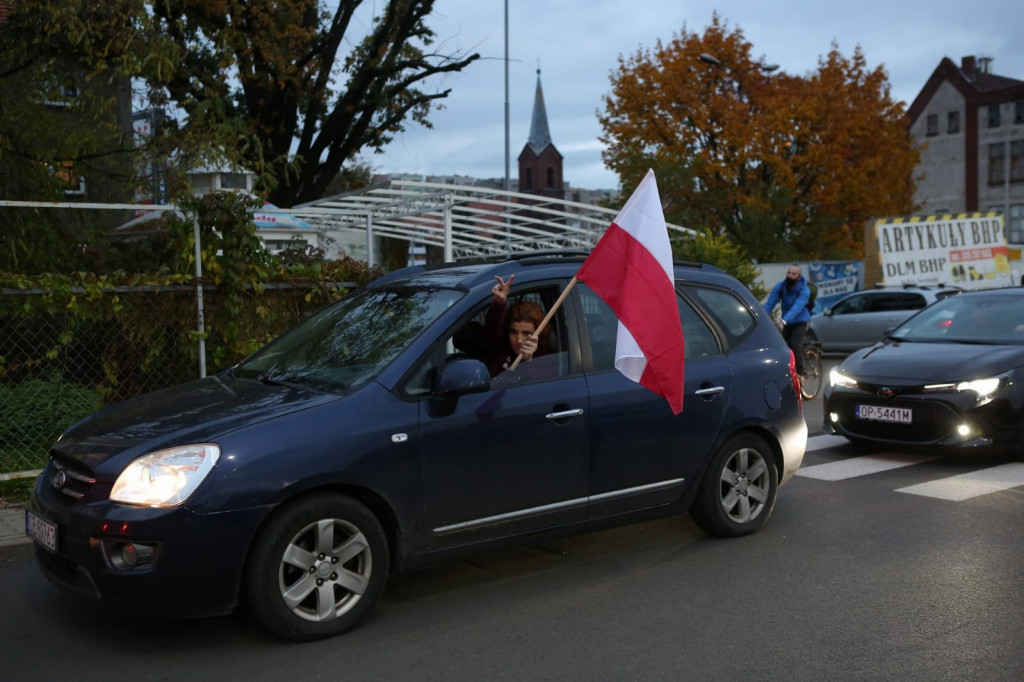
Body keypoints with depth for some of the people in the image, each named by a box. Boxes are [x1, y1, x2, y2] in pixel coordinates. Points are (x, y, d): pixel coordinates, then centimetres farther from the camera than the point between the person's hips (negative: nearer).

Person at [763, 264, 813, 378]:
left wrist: (784, 320, -55)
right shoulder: (780, 287, -12)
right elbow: (769, 304, -21)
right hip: (786, 322, 4)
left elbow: (797, 307, -38)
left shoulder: (804, 290, -22)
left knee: (795, 345, -23)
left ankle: (800, 374, -17)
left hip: (800, 321, -4)